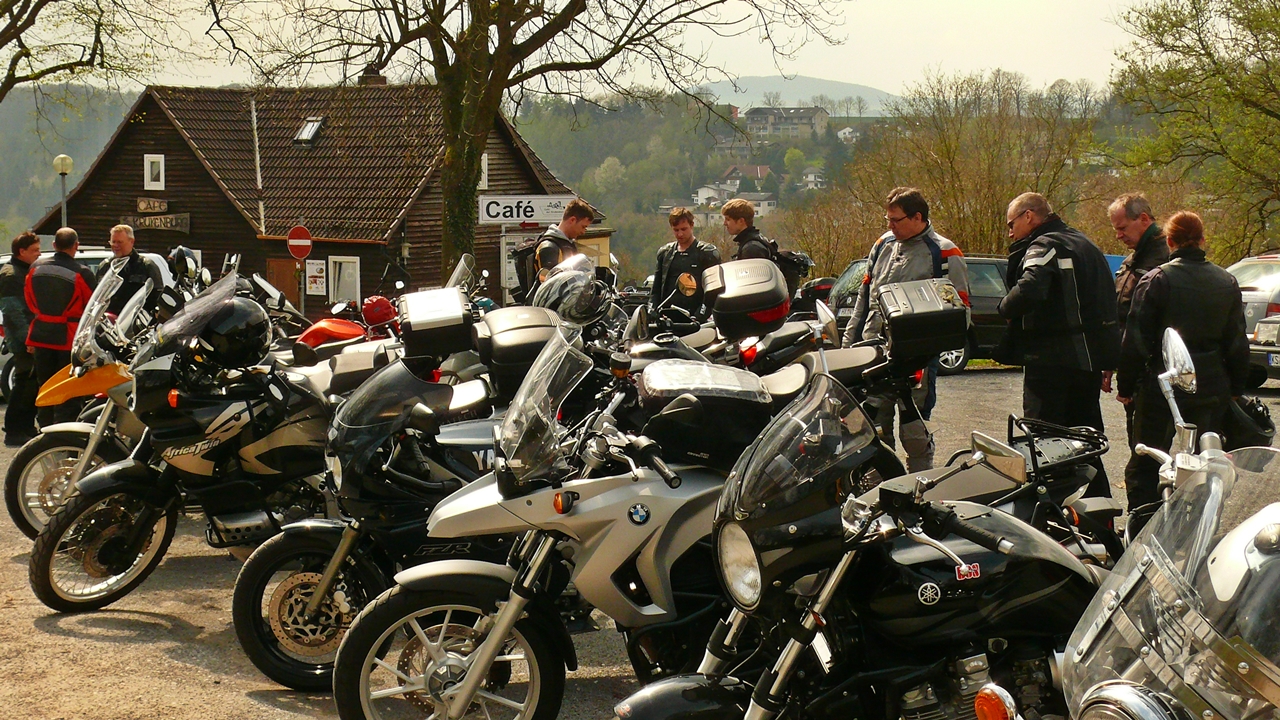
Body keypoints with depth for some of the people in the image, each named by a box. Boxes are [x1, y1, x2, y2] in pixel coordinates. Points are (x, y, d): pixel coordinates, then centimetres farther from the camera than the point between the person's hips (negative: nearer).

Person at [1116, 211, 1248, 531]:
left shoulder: (1156, 280, -10)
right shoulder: (1228, 283, 4)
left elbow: (1135, 341, -10)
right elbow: (1237, 344, 9)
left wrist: (1126, 385, -1)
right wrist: (1235, 388, 19)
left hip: (1162, 388, -4)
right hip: (1212, 391, 4)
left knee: (1145, 468, 5)